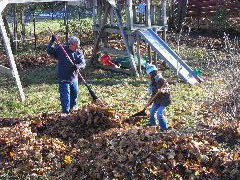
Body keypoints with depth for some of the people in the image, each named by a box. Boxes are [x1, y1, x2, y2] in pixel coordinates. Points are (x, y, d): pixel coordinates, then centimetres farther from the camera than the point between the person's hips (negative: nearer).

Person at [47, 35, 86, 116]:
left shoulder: (79, 53, -1)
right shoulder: (61, 49, -7)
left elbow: (83, 63, -8)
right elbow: (50, 51, -3)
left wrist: (78, 66, -30)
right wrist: (52, 42, -16)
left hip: (74, 78, 4)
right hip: (63, 78, -4)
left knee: (74, 93, 20)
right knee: (65, 95, -6)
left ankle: (73, 106, 45)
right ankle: (65, 111, 1)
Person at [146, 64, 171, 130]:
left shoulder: (160, 80, -23)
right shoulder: (153, 81, 5)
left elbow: (168, 88, -24)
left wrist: (162, 90, -43)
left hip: (164, 100, -10)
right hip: (157, 100, 10)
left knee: (159, 114, -16)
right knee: (152, 111, 21)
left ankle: (164, 128, -3)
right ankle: (152, 123, 44)